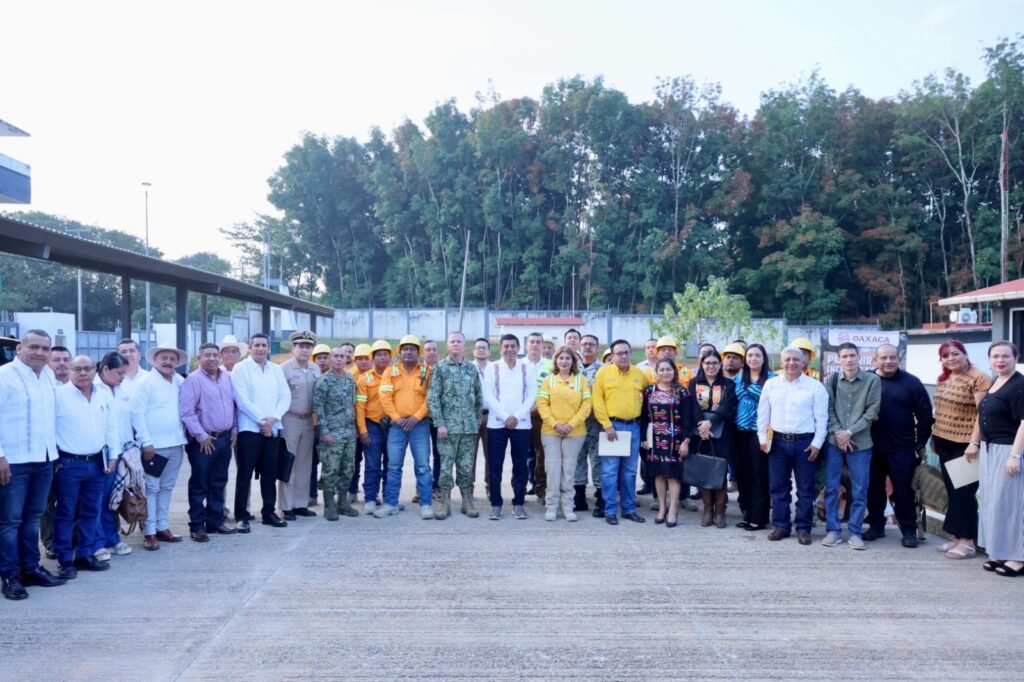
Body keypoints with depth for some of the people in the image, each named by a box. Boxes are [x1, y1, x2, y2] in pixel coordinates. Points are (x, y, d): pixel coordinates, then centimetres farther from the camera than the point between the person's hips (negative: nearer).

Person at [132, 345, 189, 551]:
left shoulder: (180, 381, 10)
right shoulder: (147, 382, -7)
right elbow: (137, 413, -11)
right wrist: (146, 442, -15)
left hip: (176, 444, 6)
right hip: (154, 445, -6)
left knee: (167, 487, 13)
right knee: (151, 488, -1)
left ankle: (162, 527, 22)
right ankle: (149, 532, 5)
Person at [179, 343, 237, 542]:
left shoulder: (227, 378, 10)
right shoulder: (193, 380, -10)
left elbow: (234, 404, 18)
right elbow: (186, 411, -16)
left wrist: (235, 428, 9)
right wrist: (201, 436, -15)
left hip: (225, 438, 6)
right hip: (203, 440, -6)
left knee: (219, 482, 13)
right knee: (199, 484, 1)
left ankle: (216, 521, 23)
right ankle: (197, 526, 9)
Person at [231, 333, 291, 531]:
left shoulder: (276, 370, 12)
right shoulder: (240, 368, -2)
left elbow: (286, 396, 6)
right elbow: (242, 399, -11)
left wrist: (273, 418, -9)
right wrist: (261, 420, -14)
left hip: (273, 428, 5)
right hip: (249, 428, -4)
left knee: (270, 473, 9)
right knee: (245, 474, 0)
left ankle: (269, 512, 19)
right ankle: (241, 516, 6)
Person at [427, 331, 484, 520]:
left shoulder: (472, 368, 9)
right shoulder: (440, 367, 0)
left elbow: (479, 397, 14)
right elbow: (433, 397, -5)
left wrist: (477, 420, 8)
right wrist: (439, 423, -11)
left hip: (469, 426, 3)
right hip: (448, 426, -3)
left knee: (466, 466, 7)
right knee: (445, 466, 0)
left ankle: (467, 502, 16)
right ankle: (444, 503, 9)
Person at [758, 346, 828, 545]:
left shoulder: (815, 386, -3)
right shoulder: (771, 384, 5)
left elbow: (821, 418, -3)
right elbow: (763, 414, 9)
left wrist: (817, 443, -7)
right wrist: (763, 438, 4)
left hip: (805, 442, -2)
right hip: (778, 441, 3)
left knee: (805, 488, 4)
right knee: (778, 486, 7)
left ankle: (803, 528, 14)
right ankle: (781, 525, 17)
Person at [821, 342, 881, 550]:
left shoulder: (872, 380, -2)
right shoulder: (832, 380, 3)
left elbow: (872, 412, -5)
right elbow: (828, 409, 1)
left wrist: (850, 432, -10)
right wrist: (838, 432, -11)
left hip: (860, 443, -1)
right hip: (834, 441, 1)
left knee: (859, 491, 3)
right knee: (831, 488, 4)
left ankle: (855, 532, 15)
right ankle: (833, 530, 15)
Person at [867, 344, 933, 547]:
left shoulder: (911, 382, -1)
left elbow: (925, 414, 2)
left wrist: (921, 443, 0)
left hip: (902, 448, -1)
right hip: (871, 447, 2)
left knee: (903, 490, 3)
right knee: (874, 489, 10)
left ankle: (909, 530, 14)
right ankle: (876, 525, 23)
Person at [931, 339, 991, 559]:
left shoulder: (979, 378, -13)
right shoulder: (943, 379, 12)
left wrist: (975, 443, -20)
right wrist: (934, 437, 15)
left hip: (966, 444, -8)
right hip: (944, 442, 8)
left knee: (963, 492, -2)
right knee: (952, 491, 11)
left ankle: (968, 541, 7)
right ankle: (957, 537, 19)